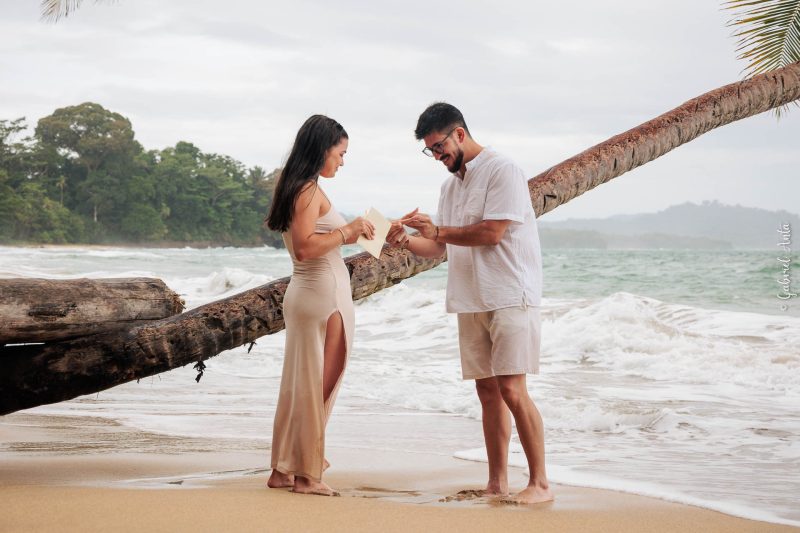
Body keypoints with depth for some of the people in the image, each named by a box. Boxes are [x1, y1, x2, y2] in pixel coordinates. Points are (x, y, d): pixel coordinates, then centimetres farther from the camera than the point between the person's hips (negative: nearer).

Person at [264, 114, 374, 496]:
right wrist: (347, 231, -16)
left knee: (299, 384, 13)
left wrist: (349, 235, 16)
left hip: (305, 293, 10)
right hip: (324, 296, -10)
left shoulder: (294, 187, 14)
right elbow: (305, 247, -23)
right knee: (318, 386, -2)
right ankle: (307, 475, 4)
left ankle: (283, 469, 19)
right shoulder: (310, 190, -15)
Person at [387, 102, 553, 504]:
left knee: (511, 388, -12)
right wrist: (406, 241, 0)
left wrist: (437, 230, -10)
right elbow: (439, 248, 19)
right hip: (470, 302, 8)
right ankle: (497, 482, 12)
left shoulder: (502, 171, -9)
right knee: (487, 390, 7)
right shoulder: (450, 186, 17)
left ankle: (539, 483, -6)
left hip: (510, 297, -8)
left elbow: (491, 233, -17)